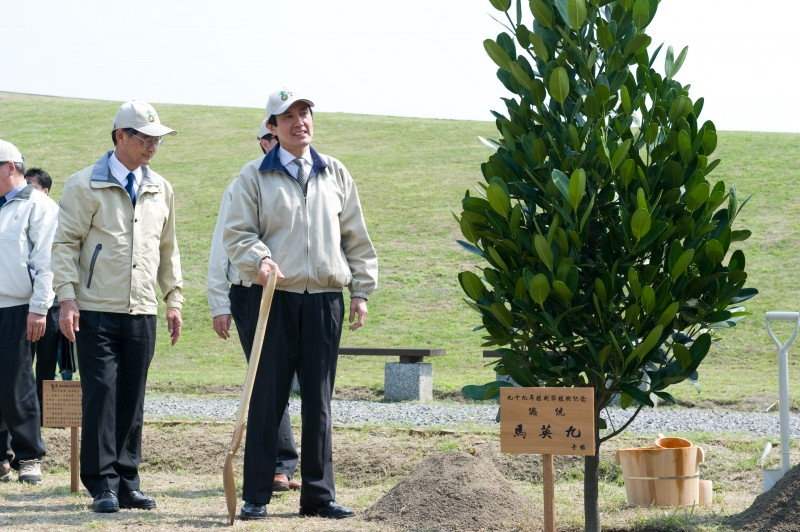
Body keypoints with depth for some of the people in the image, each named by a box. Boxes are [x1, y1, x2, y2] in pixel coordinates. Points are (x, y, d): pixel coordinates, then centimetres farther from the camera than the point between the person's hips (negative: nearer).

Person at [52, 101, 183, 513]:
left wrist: (174, 300, 18)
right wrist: (67, 298, -12)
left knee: (132, 400, 6)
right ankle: (102, 485, -2)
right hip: (96, 310, -4)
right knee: (101, 394, -6)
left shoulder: (161, 190, 14)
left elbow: (168, 249, 22)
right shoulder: (85, 185, -2)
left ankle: (127, 483, 12)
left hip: (142, 312, 4)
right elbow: (65, 244, -3)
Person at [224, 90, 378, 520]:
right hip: (274, 298, -3)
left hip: (325, 300, 3)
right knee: (267, 399, -2)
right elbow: (237, 233, -1)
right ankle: (256, 496, 4)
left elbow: (355, 238, 15)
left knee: (319, 402, 6)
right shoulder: (255, 176, 3)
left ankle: (318, 494, 12)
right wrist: (258, 259, -20)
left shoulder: (335, 174, 13)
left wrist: (361, 291, 10)